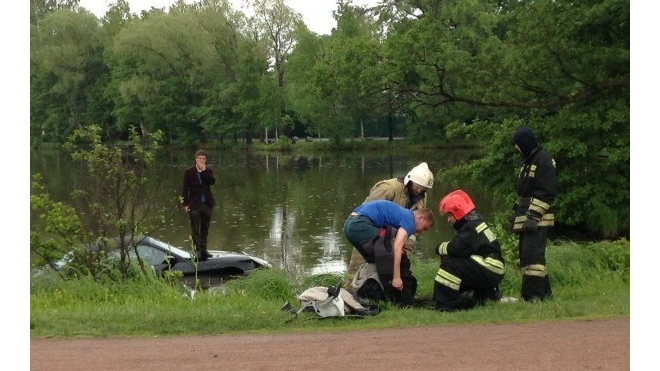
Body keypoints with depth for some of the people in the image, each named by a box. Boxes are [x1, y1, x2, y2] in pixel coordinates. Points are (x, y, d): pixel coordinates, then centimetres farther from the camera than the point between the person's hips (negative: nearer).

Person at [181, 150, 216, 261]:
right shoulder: (189, 171, -4)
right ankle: (197, 250, 0)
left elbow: (212, 182, -13)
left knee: (205, 228, 11)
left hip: (207, 203, 3)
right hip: (194, 204, -3)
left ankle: (203, 249, 20)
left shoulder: (208, 171, 4)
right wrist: (185, 204, -8)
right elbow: (185, 188, -3)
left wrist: (204, 170, -18)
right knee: (195, 229, -3)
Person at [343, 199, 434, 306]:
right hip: (361, 224, -10)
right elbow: (397, 247, -15)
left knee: (379, 261, 21)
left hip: (349, 224, 10)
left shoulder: (402, 213, 27)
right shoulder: (409, 219, -1)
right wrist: (396, 277, -17)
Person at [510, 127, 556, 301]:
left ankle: (534, 295, -14)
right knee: (525, 254, 12)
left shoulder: (543, 160, -12)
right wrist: (517, 213, 21)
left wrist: (533, 216, -22)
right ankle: (544, 290, 20)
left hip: (538, 219, -10)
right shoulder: (528, 160, 18)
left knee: (532, 254, -15)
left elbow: (547, 192, -18)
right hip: (526, 218, 10)